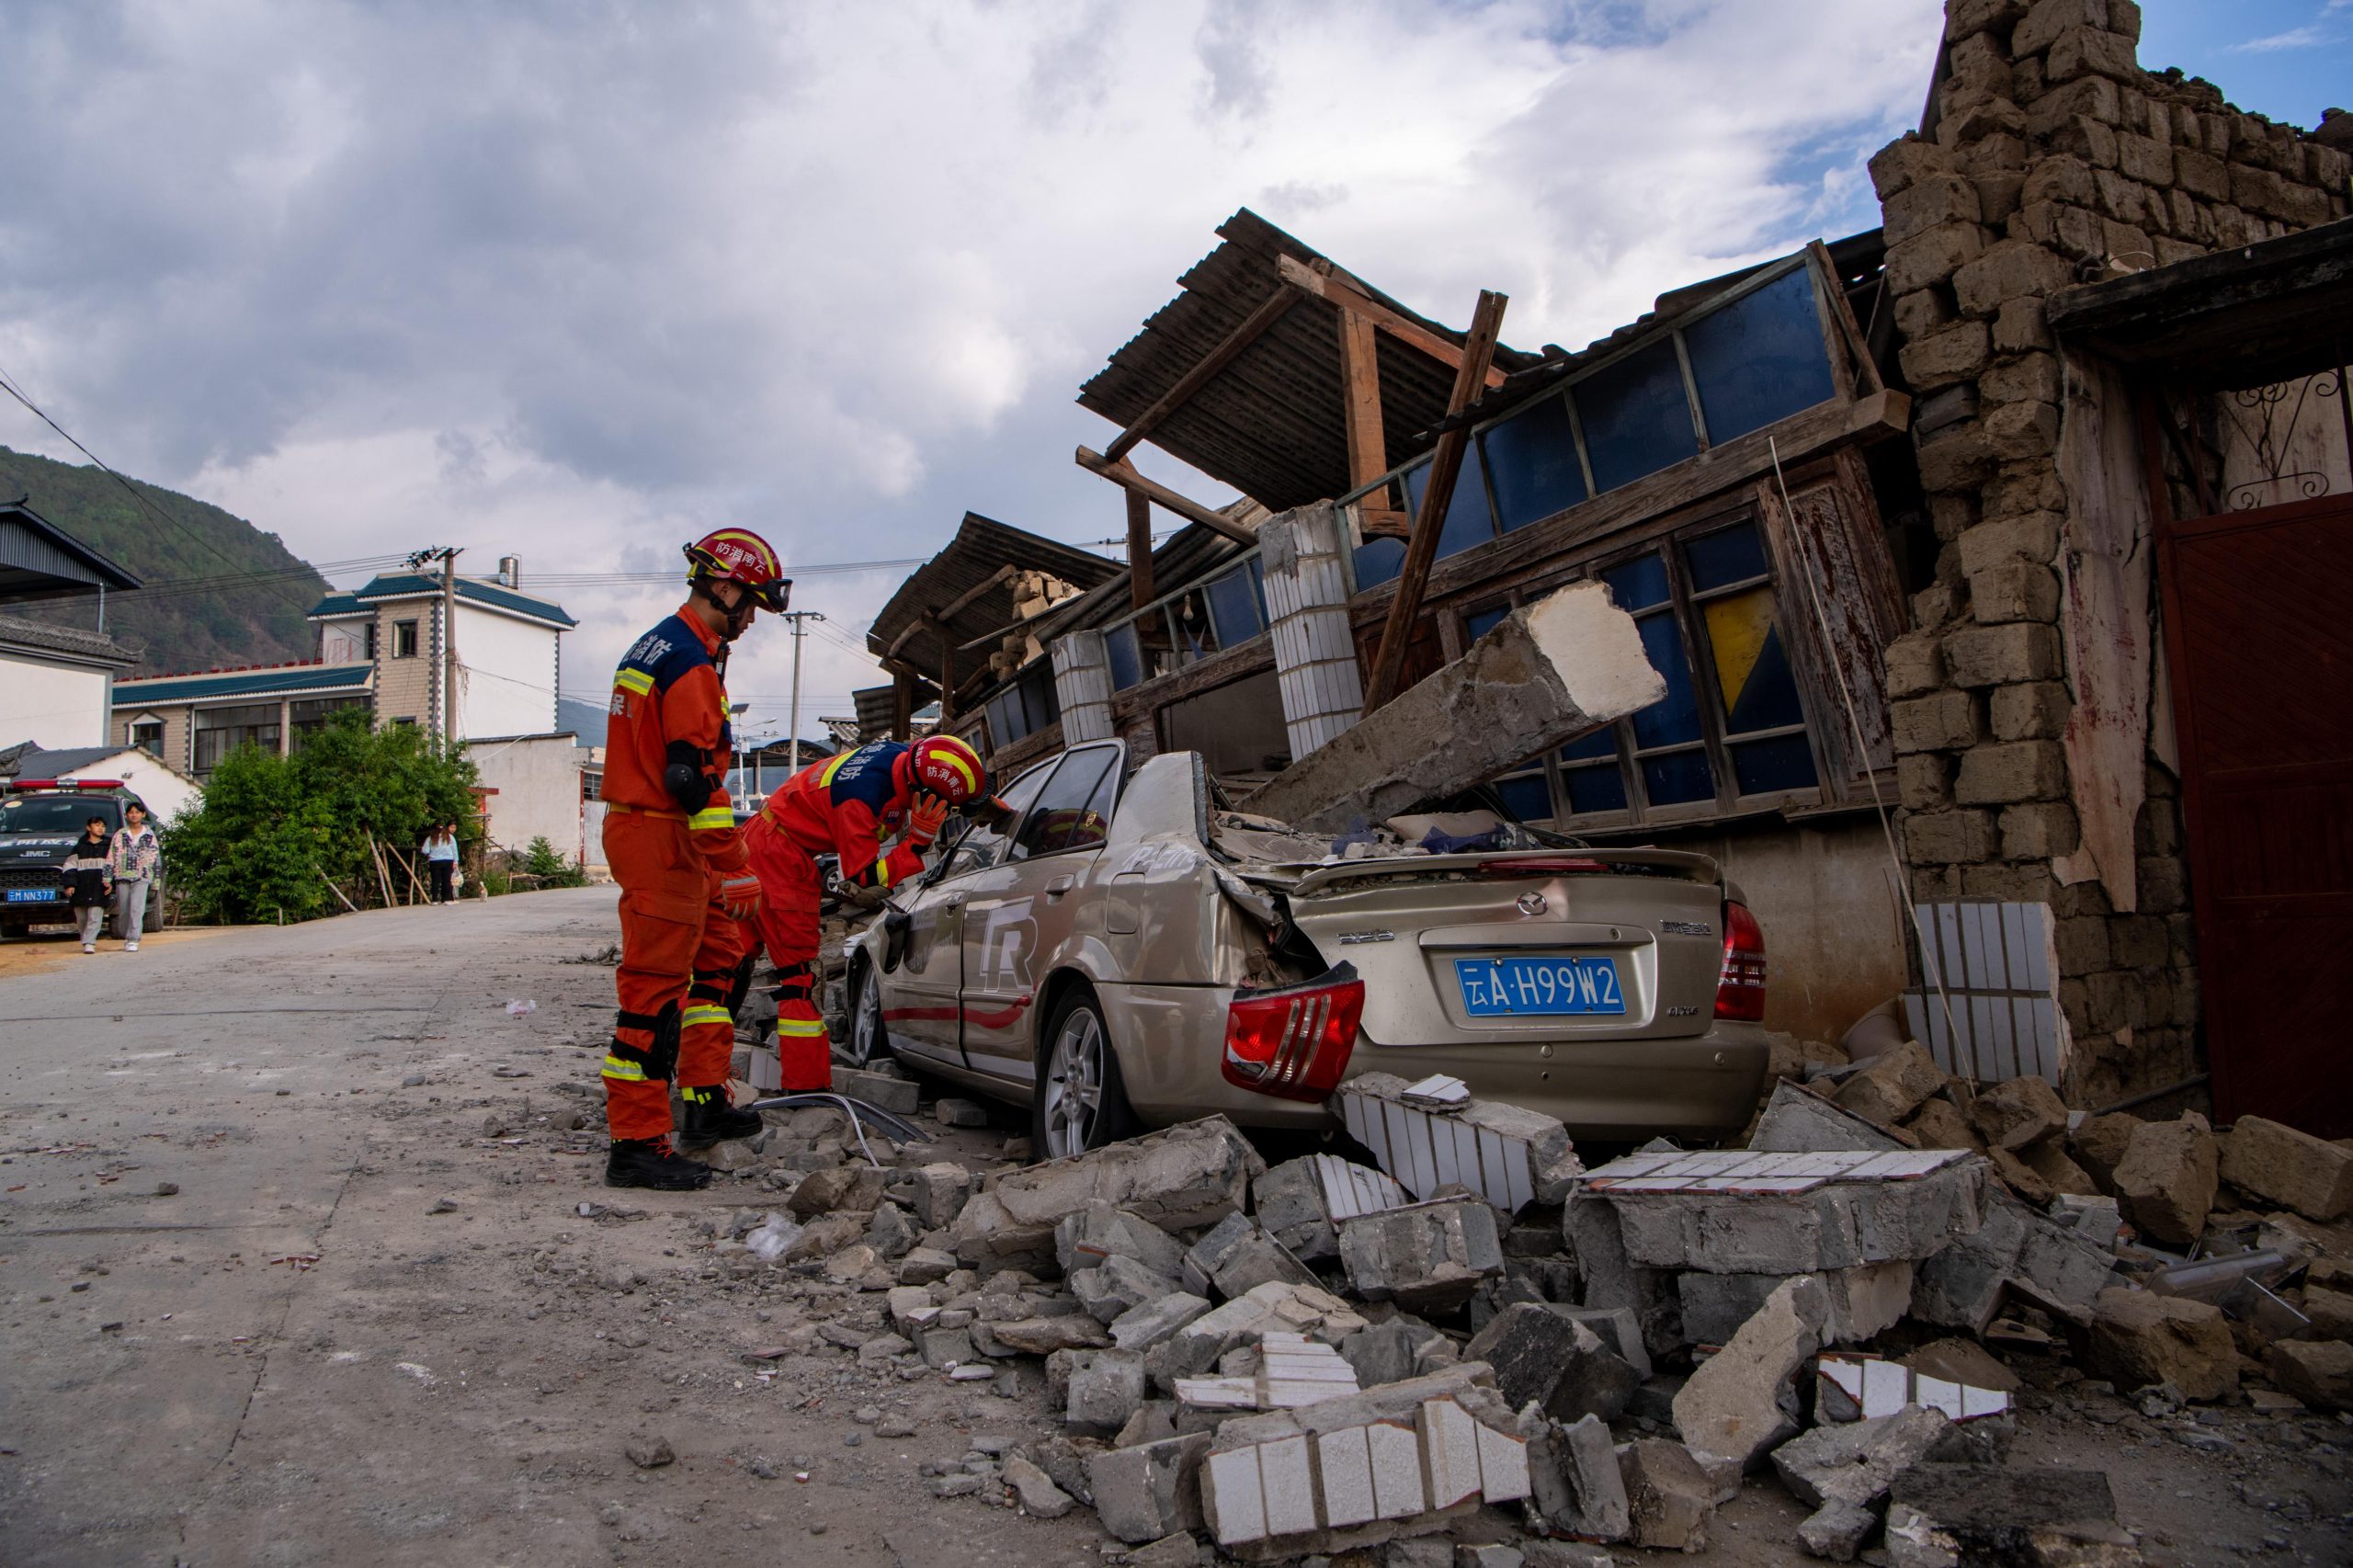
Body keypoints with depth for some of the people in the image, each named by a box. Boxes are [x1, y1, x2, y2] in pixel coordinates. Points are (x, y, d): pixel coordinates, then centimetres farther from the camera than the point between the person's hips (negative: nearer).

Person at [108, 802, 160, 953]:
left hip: (142, 878, -2)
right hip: (122, 877, 2)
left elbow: (156, 857, 10)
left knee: (137, 908, -15)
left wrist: (156, 880, 7)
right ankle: (126, 937, 22)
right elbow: (111, 857, 8)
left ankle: (133, 940, -17)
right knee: (123, 911, 5)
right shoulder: (120, 834, 9)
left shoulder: (150, 835, 9)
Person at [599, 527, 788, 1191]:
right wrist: (736, 871, -22)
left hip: (638, 824, 11)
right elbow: (695, 778, -23)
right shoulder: (691, 662, -16)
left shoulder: (653, 647, 18)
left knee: (715, 956, 19)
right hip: (663, 842, -11)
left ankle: (707, 1102, 27)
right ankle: (636, 1145, -4)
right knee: (655, 987, -8)